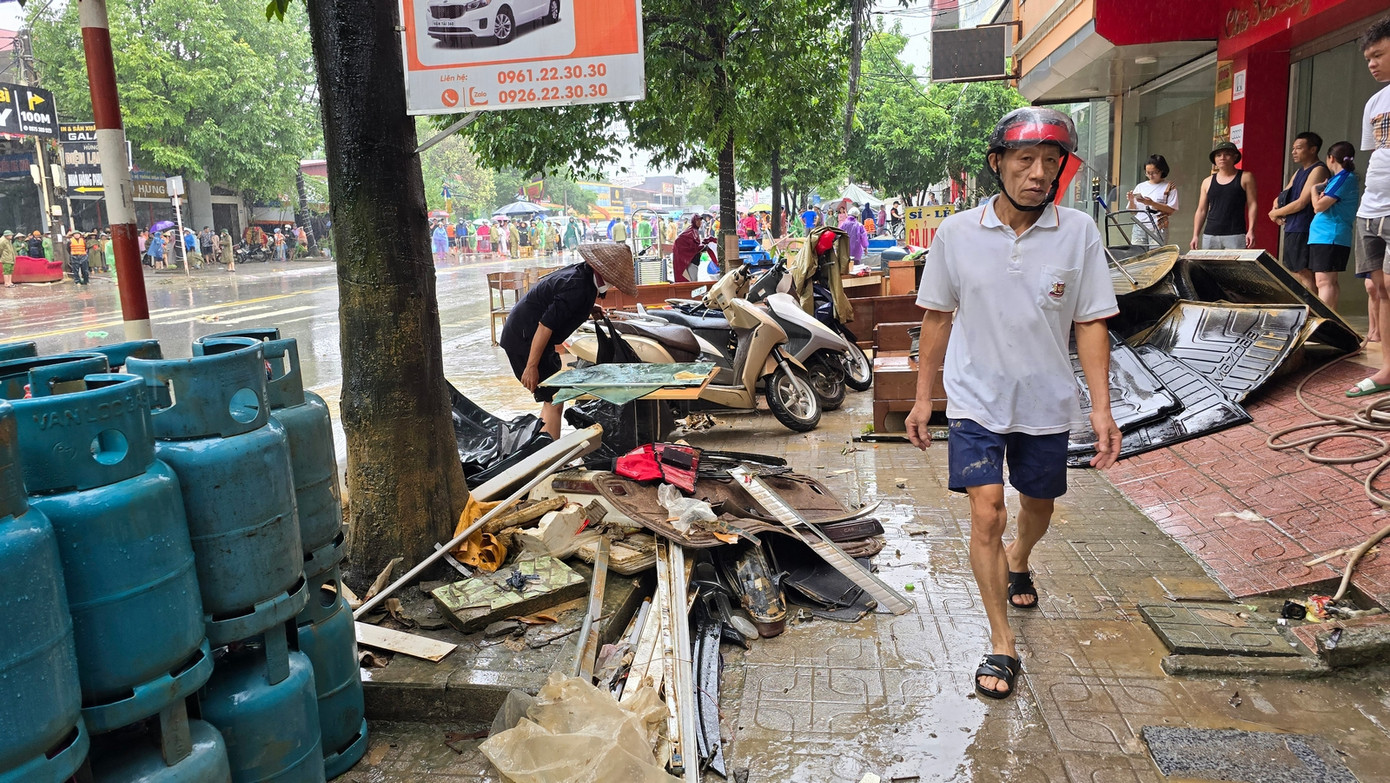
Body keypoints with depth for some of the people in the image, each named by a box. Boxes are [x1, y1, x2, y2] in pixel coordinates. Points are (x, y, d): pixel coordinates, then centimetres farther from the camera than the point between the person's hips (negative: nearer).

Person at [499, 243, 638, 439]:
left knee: (551, 400, 15)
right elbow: (546, 325, -27)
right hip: (524, 340, -10)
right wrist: (531, 367, -23)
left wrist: (589, 309, 11)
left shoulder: (581, 272, 4)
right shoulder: (578, 288, -25)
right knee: (553, 401, -9)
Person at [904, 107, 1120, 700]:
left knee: (1037, 505, 20)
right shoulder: (956, 233, -6)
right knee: (986, 515, -9)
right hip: (975, 399, -1)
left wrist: (1101, 407, -9)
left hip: (1046, 403, 2)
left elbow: (1091, 323, -3)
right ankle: (1001, 645, 5)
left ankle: (1018, 562, 54)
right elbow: (938, 317, 2)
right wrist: (923, 398, 4)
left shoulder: (1079, 233, -6)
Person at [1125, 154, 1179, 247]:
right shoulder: (1140, 187, 13)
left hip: (1158, 229, -3)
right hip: (1139, 228, 3)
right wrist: (1131, 201, -7)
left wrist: (1152, 203, -15)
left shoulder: (1169, 187, 4)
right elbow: (1133, 210, 14)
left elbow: (1171, 210, -4)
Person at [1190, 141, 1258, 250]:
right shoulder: (1208, 182, 14)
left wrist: (1251, 230, -8)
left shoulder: (1245, 178, 6)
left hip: (1236, 236, -3)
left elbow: (1252, 205, 2)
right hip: (1210, 236, 3)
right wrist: (1195, 235, 8)